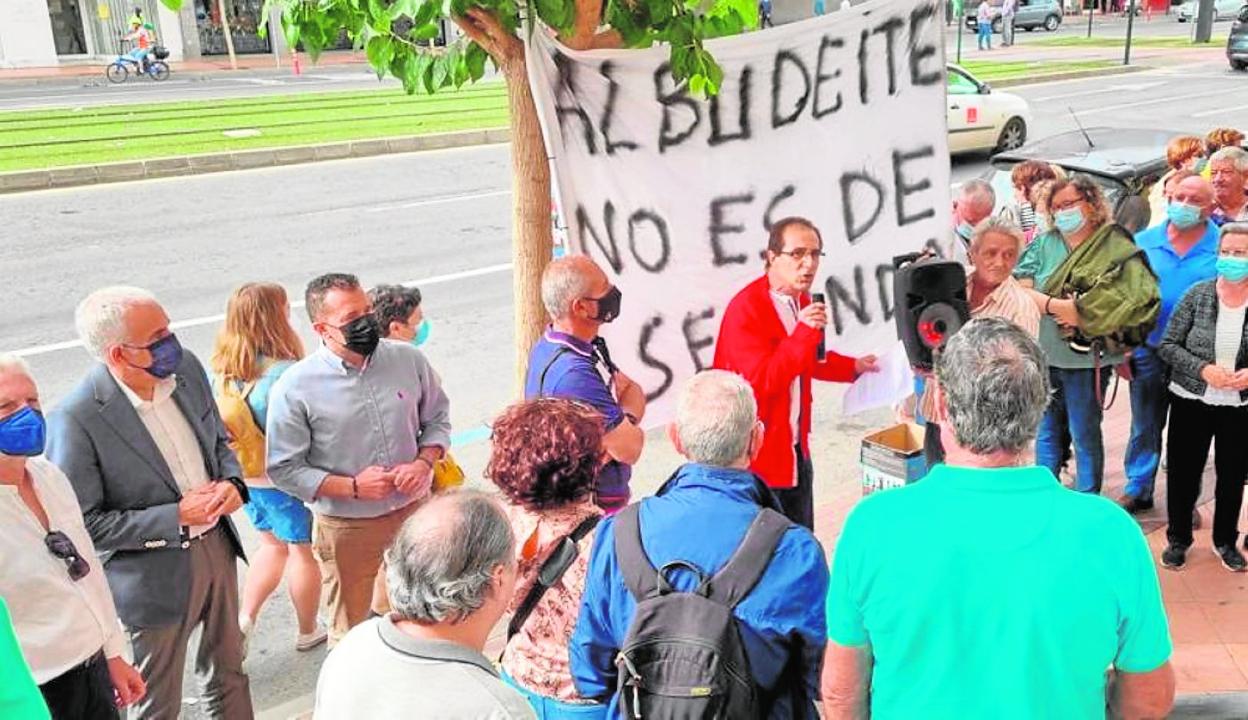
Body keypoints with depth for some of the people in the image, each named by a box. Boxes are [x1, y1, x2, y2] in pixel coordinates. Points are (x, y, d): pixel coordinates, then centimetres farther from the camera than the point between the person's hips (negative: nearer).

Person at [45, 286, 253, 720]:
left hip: (217, 546, 6)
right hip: (153, 575, -5)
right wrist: (177, 517, -24)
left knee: (229, 671, 27)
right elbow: (81, 524, -20)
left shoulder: (186, 368, -8)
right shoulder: (77, 420, -26)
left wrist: (232, 482, -12)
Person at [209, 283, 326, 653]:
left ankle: (244, 619, 30)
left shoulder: (220, 369, -9)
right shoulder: (284, 374, -30)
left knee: (273, 544, 28)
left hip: (245, 477, 6)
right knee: (304, 551, 16)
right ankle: (308, 631, 33)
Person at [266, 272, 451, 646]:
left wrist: (425, 462, -11)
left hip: (413, 512, 3)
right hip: (346, 528, -3)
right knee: (350, 632, 16)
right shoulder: (295, 387, -14)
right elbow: (284, 469, -10)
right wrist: (353, 487, -19)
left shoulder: (408, 359, -5)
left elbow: (437, 418, 8)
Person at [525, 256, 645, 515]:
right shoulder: (574, 373, -29)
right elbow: (630, 449, -26)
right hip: (596, 508, -10)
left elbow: (634, 391, 5)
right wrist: (629, 425, -5)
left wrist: (625, 420, -15)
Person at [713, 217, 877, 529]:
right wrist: (804, 331, -32)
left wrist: (853, 367, 20)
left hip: (796, 449, 9)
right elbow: (761, 381, -27)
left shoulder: (801, 302, 8)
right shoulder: (745, 309, -20)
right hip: (759, 455, -9)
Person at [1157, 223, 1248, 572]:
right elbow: (1168, 345, -5)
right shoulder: (1198, 294, -6)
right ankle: (1178, 538, 28)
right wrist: (1203, 369, -19)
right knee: (1183, 472, 9)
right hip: (1191, 401, 0)